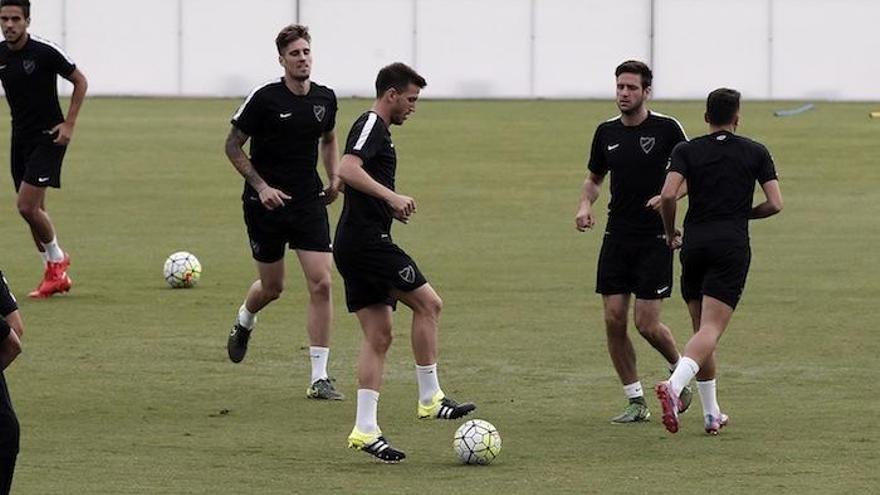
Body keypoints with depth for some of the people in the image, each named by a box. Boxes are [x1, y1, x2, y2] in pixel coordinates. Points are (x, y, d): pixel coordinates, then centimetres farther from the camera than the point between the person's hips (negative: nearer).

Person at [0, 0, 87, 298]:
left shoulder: (45, 52, -16)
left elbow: (80, 82, -5)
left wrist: (69, 124, -10)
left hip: (48, 137, -6)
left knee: (26, 206, -14)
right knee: (34, 209, 7)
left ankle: (56, 259, 9)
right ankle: (56, 274, 18)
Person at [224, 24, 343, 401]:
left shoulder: (325, 98, 2)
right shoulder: (264, 98, -13)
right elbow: (233, 145, -5)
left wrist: (334, 178, 6)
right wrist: (261, 186, -14)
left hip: (309, 201, 3)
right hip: (265, 202, -3)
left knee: (321, 283, -10)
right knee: (272, 287, 8)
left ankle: (320, 378, -6)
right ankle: (243, 323, 47)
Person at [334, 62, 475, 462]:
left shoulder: (375, 128, 22)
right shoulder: (371, 126, -10)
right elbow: (347, 169, -27)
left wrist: (392, 205, 17)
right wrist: (391, 196, -30)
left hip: (355, 245, 10)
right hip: (368, 239, -10)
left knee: (378, 336, 6)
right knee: (428, 303, -5)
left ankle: (365, 429, 1)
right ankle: (430, 399, 0)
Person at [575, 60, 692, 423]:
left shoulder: (666, 128, -7)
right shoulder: (606, 132, 7)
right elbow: (594, 178, 20)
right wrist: (585, 206, 0)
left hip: (655, 239, -5)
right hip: (616, 239, 5)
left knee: (647, 324, -8)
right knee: (614, 320, -2)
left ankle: (679, 369, 23)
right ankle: (636, 402, 8)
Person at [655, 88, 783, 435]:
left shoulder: (686, 151, 5)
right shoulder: (756, 152, 6)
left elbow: (668, 194, -10)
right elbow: (774, 204, 0)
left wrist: (670, 233, 7)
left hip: (694, 246, 2)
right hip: (732, 247, -2)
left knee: (702, 329, 16)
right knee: (710, 331, -11)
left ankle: (712, 414, 19)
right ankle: (674, 386, -38)